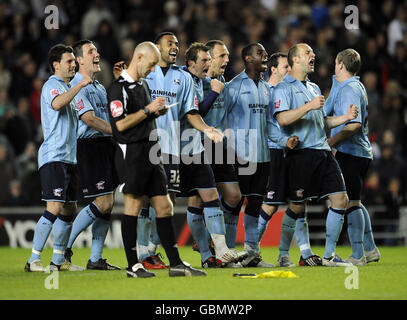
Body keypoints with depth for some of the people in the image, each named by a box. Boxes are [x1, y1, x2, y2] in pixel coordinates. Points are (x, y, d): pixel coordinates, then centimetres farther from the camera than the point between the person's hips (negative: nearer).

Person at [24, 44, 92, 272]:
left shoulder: (68, 87, 22)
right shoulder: (52, 85, -7)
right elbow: (57, 103, -31)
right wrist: (80, 85, -29)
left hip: (69, 157, 10)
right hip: (53, 157, -10)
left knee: (70, 209, 10)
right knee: (54, 208, -15)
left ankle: (59, 260, 17)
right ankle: (34, 260, -13)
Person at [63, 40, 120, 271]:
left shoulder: (100, 87, 21)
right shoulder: (77, 85, -9)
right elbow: (90, 119, -18)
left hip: (107, 146, 9)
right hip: (90, 146, -9)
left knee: (108, 204, 6)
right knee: (103, 203, -13)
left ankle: (96, 259, 10)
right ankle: (65, 245, -2)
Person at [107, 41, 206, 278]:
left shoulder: (144, 85, 18)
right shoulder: (119, 88, -10)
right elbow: (120, 124, -17)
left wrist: (157, 112, 9)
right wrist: (148, 109, -14)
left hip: (151, 155, 9)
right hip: (133, 154, -9)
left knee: (165, 207, 6)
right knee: (133, 207, -4)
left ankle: (176, 264, 7)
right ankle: (133, 265, 1)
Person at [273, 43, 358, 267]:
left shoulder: (314, 88, 23)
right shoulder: (284, 88, -3)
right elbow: (282, 119, -17)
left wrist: (345, 118, 13)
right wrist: (309, 106, -22)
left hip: (322, 151, 7)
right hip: (300, 153, -7)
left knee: (340, 199, -2)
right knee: (297, 207, -4)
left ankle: (329, 256, 5)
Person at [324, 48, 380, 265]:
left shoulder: (349, 90, -13)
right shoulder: (358, 87, 16)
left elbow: (354, 124, -24)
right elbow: (328, 112, 26)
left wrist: (332, 141, -16)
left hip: (350, 153, -10)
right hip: (362, 152, 10)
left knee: (350, 203, -8)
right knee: (355, 202, 18)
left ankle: (357, 255, -8)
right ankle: (370, 249, 22)